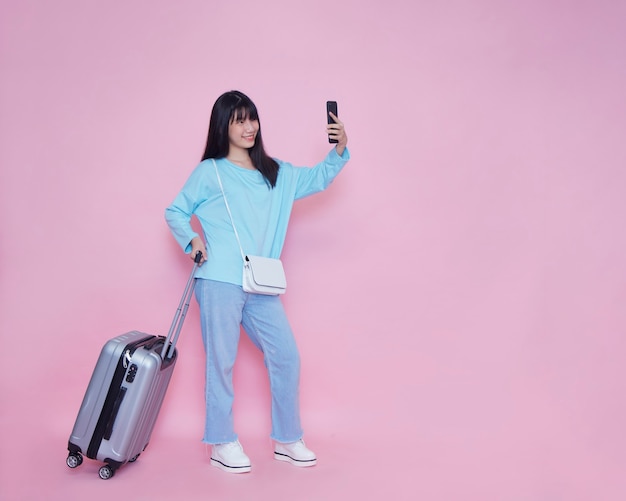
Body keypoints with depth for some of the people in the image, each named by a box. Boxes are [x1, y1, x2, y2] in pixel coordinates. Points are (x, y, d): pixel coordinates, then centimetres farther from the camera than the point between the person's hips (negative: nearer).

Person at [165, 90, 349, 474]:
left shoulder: (276, 173, 16)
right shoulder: (210, 172, 3)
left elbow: (319, 178, 21)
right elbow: (175, 212, 9)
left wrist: (339, 150, 5)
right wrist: (192, 240, -9)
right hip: (219, 283, -5)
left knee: (286, 356, 4)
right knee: (222, 362, 1)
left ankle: (287, 440, 19)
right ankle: (223, 444, 16)